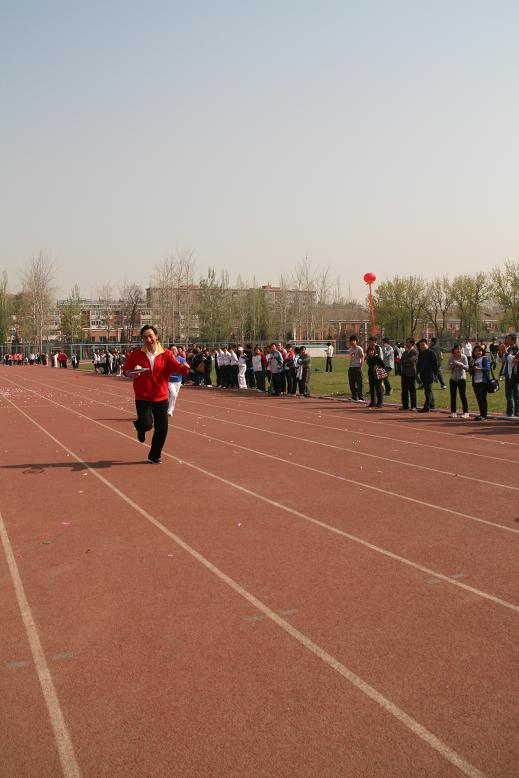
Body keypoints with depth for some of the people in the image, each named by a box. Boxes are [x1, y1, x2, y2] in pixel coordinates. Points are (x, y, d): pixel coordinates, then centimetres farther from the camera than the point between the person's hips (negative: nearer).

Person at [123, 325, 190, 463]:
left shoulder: (166, 355, -2)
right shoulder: (136, 355, -3)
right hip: (143, 398, -2)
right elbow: (125, 370, 5)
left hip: (161, 398, 2)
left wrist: (183, 367, -37)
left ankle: (154, 456, 25)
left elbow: (177, 366, -13)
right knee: (147, 424, -19)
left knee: (162, 429, 3)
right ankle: (140, 427, 21)